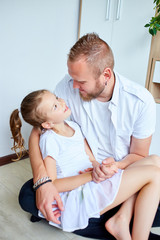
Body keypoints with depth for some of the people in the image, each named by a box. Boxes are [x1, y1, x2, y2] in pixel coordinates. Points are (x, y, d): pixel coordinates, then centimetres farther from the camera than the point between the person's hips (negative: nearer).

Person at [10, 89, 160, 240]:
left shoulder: (74, 126, 11)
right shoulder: (49, 139, -12)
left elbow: (91, 159, 12)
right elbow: (51, 184, -17)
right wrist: (92, 175, -22)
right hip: (79, 196, -8)